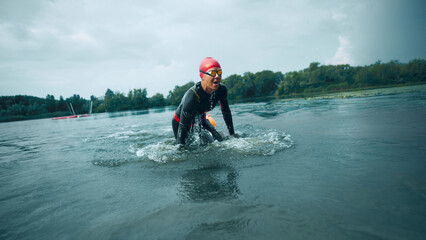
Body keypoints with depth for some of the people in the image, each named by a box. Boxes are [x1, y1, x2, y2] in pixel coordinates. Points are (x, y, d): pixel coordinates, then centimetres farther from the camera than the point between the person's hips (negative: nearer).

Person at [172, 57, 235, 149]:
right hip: (180, 122, -5)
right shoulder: (192, 96, -41)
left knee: (219, 140, 1)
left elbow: (226, 112, -5)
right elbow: (183, 128, -36)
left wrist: (232, 135, 0)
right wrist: (181, 149, -35)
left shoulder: (221, 90, -22)